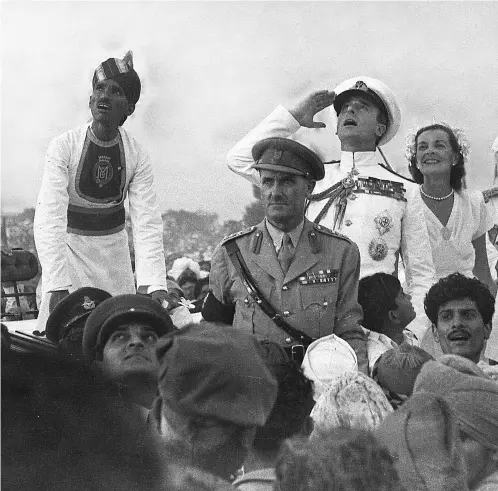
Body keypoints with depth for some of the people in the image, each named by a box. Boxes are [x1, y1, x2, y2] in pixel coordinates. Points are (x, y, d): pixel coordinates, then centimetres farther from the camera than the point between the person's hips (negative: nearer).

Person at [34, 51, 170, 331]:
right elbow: (50, 216, -27)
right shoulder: (64, 146, -18)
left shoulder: (137, 156, -11)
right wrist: (57, 286, -39)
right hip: (69, 242, -2)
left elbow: (147, 223, -17)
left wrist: (155, 285, -32)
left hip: (114, 244, 2)